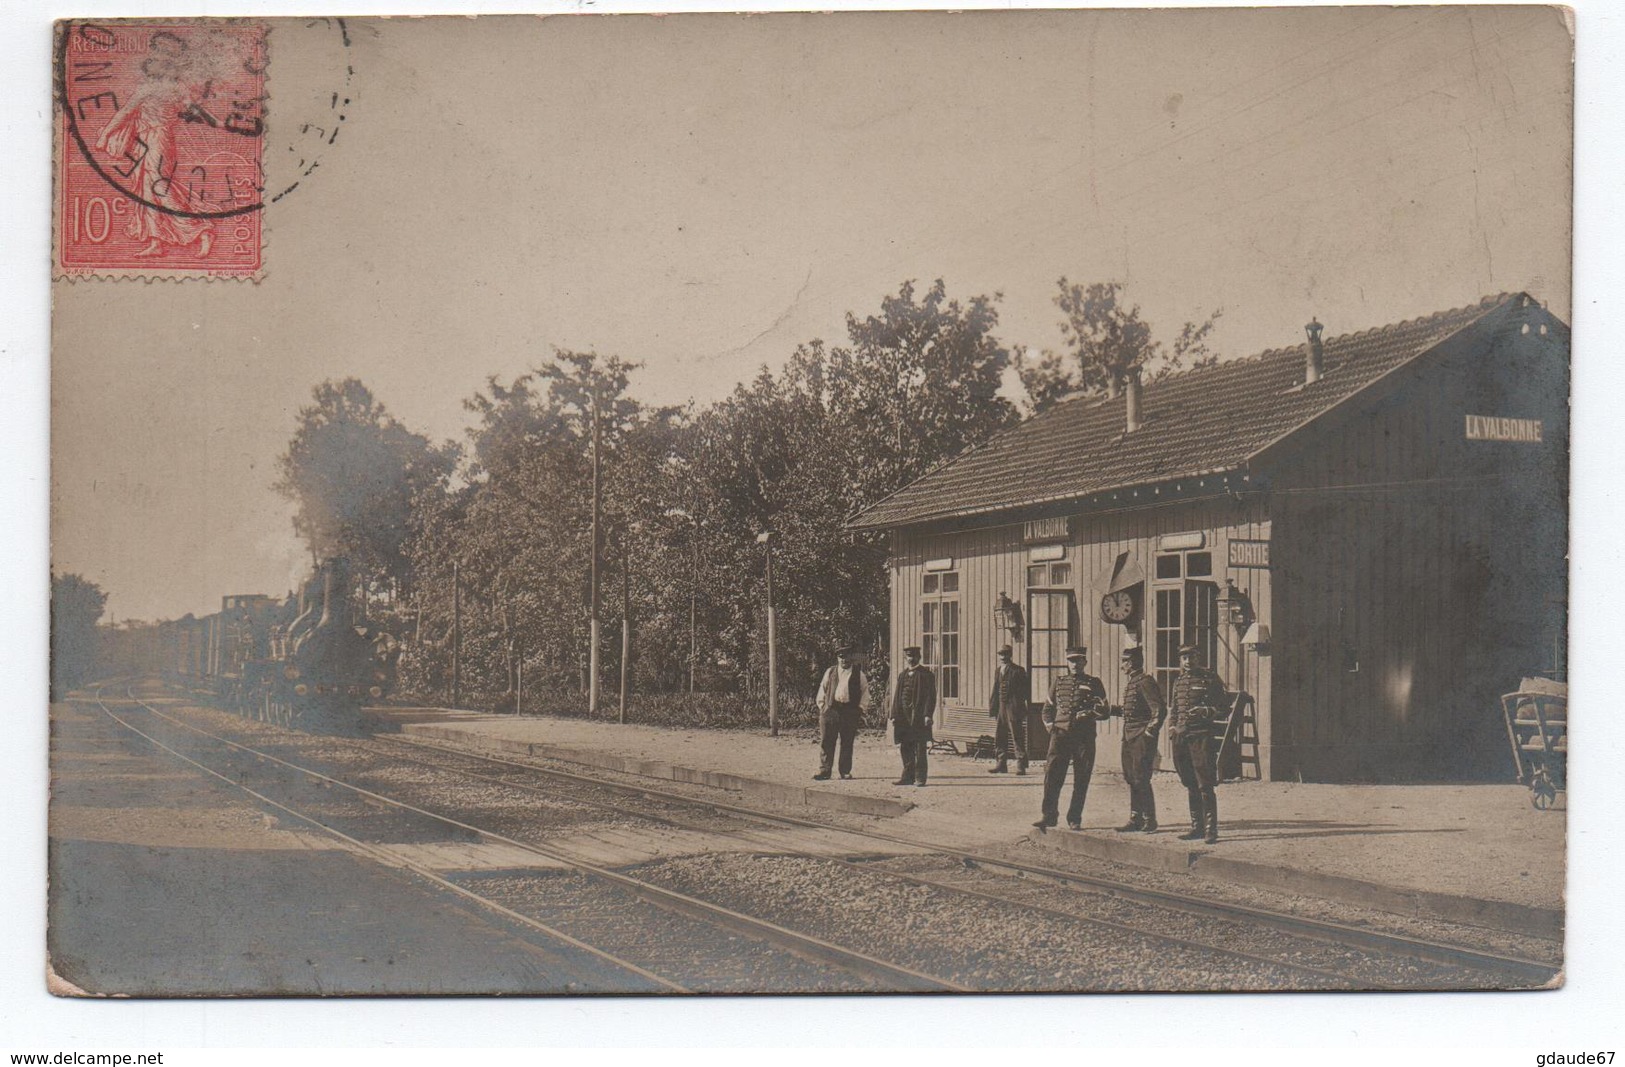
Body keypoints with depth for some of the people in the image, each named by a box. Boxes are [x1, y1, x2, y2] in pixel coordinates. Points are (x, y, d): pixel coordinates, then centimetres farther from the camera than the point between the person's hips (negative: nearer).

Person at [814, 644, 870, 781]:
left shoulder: (858, 674, 8)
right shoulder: (830, 672, 11)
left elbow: (865, 691, 10)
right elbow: (822, 690, 14)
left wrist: (860, 708, 2)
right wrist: (822, 706, 6)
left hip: (850, 712, -1)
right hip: (830, 709, 1)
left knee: (847, 744, 3)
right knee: (827, 743, -2)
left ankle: (845, 771, 11)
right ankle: (824, 771, 0)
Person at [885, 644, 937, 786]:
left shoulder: (926, 674, -1)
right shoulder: (902, 674, 15)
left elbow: (930, 696, -6)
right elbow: (896, 695, 14)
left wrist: (928, 715, -15)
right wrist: (894, 715, 6)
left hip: (919, 715, -6)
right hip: (903, 715, 6)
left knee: (919, 749, -2)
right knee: (905, 748, 8)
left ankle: (920, 778, 2)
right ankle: (908, 777, 15)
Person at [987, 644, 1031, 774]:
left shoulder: (1018, 670, -3)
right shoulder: (998, 671, 16)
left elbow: (1026, 689, -5)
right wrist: (992, 706, 9)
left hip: (1014, 709, -7)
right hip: (1001, 708, 7)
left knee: (1017, 738, -6)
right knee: (1000, 738, 9)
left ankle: (1021, 766, -4)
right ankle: (1001, 764, 16)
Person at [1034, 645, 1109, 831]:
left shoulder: (1094, 683, 6)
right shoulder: (1059, 682, 14)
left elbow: (1104, 712, 3)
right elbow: (1048, 707, 22)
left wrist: (1088, 714, -16)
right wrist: (1049, 723, 4)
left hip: (1084, 737, -1)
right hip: (1060, 734, 1)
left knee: (1081, 780, 2)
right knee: (1052, 775, -8)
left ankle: (1074, 819, 11)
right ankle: (1048, 815, -1)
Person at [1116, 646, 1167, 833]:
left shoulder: (1145, 682, -14)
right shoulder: (1130, 683, 16)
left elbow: (1160, 709, -19)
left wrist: (1150, 731, -18)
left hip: (1142, 738, -10)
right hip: (1129, 737, 10)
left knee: (1140, 779, -7)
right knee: (1131, 778, 11)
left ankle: (1149, 821, 0)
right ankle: (1135, 819, 17)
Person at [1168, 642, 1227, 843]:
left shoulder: (1210, 679, -2)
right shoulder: (1178, 681, 16)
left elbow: (1223, 706, -3)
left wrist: (1205, 711, -19)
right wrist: (1171, 727, 10)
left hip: (1201, 736, -6)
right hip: (1180, 737, 6)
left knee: (1205, 786, -9)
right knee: (1191, 786, 11)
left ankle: (1211, 830, -7)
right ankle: (1197, 828, 17)